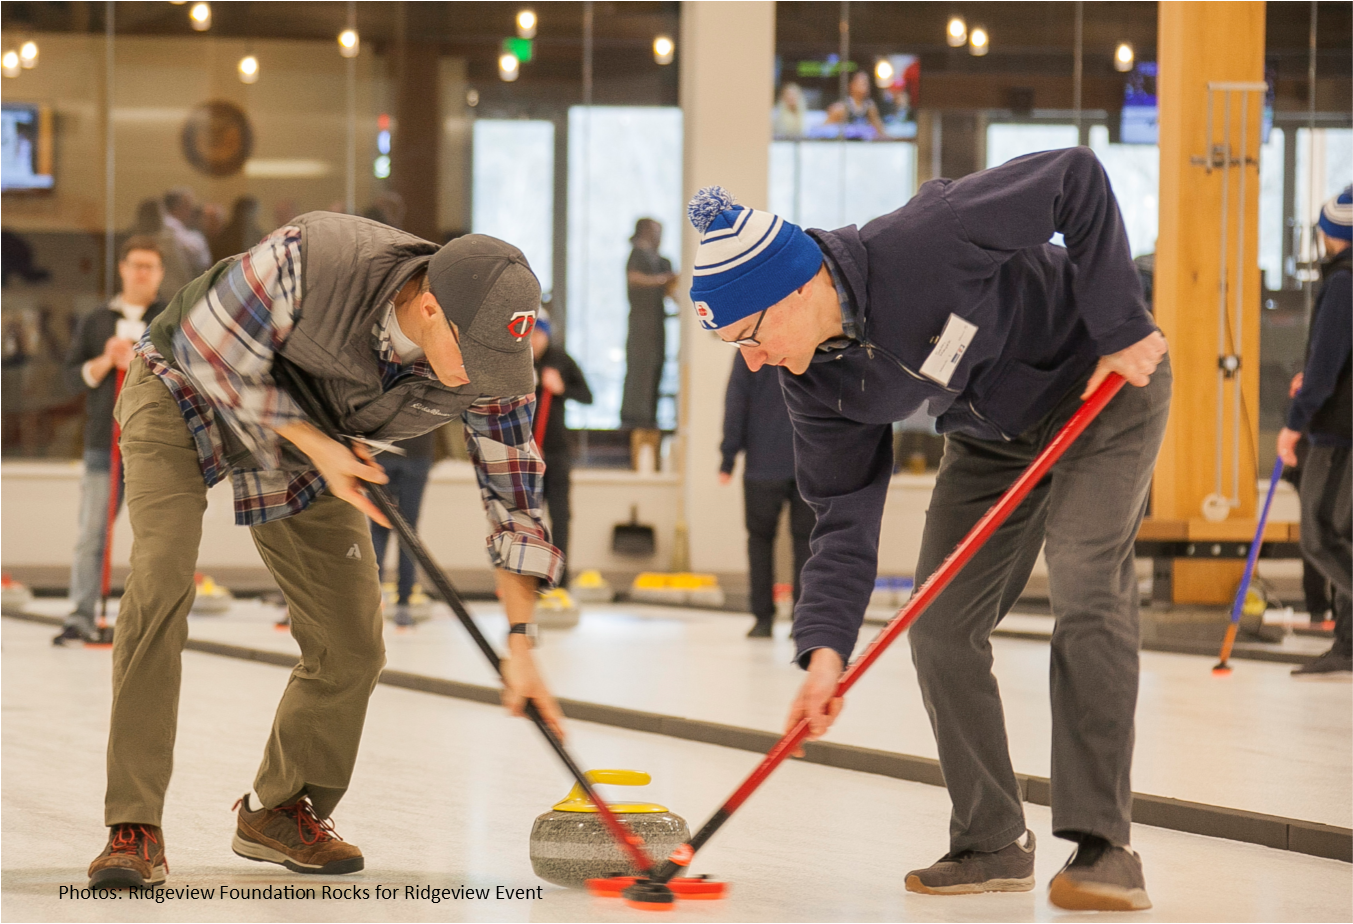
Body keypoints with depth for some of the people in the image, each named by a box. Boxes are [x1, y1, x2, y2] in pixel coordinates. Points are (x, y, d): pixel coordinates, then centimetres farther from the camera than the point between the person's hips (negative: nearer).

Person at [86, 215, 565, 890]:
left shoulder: (493, 366, -26)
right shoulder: (310, 258, -41)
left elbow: (513, 500, -14)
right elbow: (215, 352, -26)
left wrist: (519, 642, -17)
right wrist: (316, 447, -29)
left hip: (309, 445, 5)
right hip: (185, 392, -5)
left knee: (352, 648, 0)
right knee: (161, 579, -24)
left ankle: (281, 810, 23)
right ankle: (134, 828, -20)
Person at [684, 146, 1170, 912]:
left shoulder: (924, 244, -37)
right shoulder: (817, 382, -14)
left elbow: (1077, 180, -31)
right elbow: (845, 519, -10)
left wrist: (1120, 329, -29)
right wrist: (826, 647, -24)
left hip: (1105, 385, -7)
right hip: (992, 434, 7)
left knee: (1087, 590, -20)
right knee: (942, 626, -2)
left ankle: (1102, 844, -15)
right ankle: (993, 845, 9)